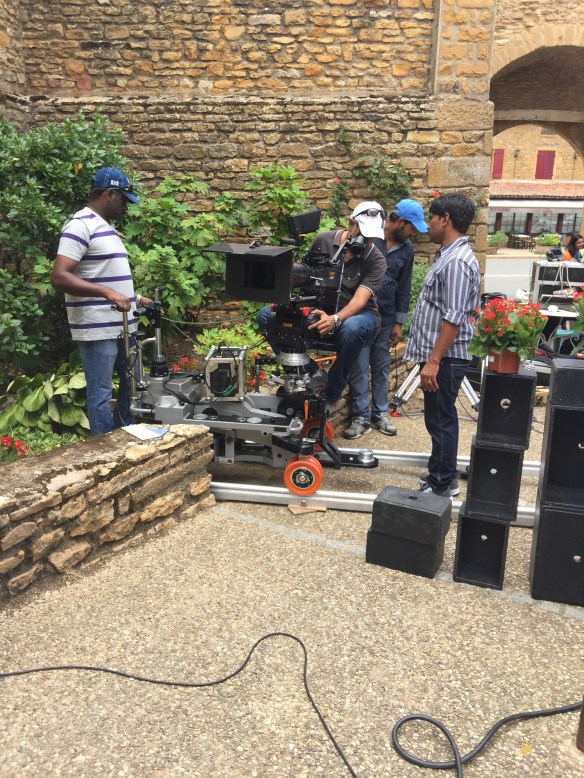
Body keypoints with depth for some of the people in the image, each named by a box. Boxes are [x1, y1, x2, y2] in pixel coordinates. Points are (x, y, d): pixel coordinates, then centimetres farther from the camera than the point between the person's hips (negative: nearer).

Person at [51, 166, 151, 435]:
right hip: (98, 329, -10)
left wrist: (134, 297, 19)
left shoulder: (105, 226, 16)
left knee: (132, 386, 18)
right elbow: (59, 276, -23)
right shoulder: (80, 225, -13)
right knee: (101, 394, 1)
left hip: (122, 326, 10)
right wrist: (108, 293, -30)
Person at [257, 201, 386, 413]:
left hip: (358, 314, -3)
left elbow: (359, 300, -24)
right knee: (266, 316, -14)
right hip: (321, 310, 3)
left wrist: (335, 320, -43)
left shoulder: (376, 260, -12)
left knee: (352, 329, -42)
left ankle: (331, 394, -20)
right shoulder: (323, 241, -4)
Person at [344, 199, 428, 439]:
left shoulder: (406, 249, 5)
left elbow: (404, 288, 10)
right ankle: (361, 417, 10)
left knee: (381, 367, 12)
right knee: (359, 368, 0)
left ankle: (380, 412, 25)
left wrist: (399, 323, 7)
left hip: (386, 317, 4)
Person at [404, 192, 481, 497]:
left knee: (441, 419, -1)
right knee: (438, 418, 18)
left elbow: (454, 318, -24)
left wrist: (434, 361, -25)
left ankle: (442, 485, 11)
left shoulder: (457, 261, -18)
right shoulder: (448, 255, 14)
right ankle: (441, 473, 31)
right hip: (436, 354, 10)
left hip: (445, 357, -10)